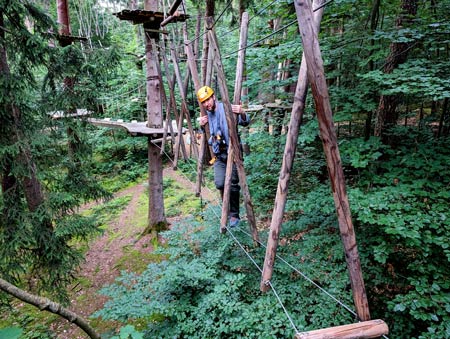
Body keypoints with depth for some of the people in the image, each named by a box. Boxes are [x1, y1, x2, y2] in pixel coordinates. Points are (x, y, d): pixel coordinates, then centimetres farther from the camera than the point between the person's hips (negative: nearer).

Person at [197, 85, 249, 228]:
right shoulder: (207, 115, 12)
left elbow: (246, 123, -17)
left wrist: (242, 114, -39)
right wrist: (202, 126, 0)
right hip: (219, 156, 5)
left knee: (233, 186, -1)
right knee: (219, 184, -12)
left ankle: (234, 215, 17)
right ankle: (227, 205, 16)